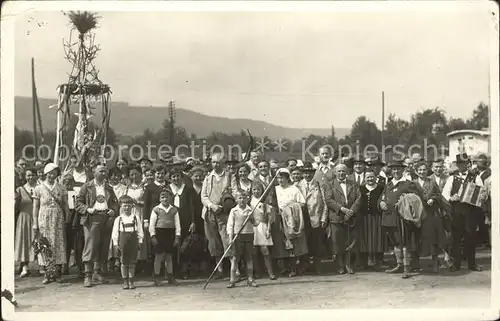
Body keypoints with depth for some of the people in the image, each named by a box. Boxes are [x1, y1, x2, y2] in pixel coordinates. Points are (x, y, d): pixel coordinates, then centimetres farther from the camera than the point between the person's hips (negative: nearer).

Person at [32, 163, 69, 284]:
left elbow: (66, 206, 10)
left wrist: (67, 221, 1)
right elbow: (35, 208, 5)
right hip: (44, 221, -1)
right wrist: (35, 224, -1)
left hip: (58, 221, 1)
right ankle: (47, 275, 3)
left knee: (59, 245, -1)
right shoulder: (39, 189, 5)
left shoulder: (61, 189, 9)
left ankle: (58, 273, 5)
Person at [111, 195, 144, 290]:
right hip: (123, 240, -1)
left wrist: (140, 242, 3)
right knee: (124, 262, 3)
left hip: (133, 240, 1)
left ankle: (131, 281, 12)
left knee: (132, 262, 4)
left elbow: (140, 231, 8)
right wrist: (115, 244, -1)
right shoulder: (118, 219, 4)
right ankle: (125, 281, 12)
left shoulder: (135, 218, 7)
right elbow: (115, 233, 4)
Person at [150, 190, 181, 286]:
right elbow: (152, 224, -1)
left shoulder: (174, 210, 6)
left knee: (169, 256, 9)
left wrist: (177, 237, 0)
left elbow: (177, 224, 6)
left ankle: (170, 277, 16)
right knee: (159, 256, -1)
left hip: (170, 233, 3)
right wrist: (153, 236, -7)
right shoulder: (156, 209, 0)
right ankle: (156, 277, 8)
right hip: (159, 232, -3)